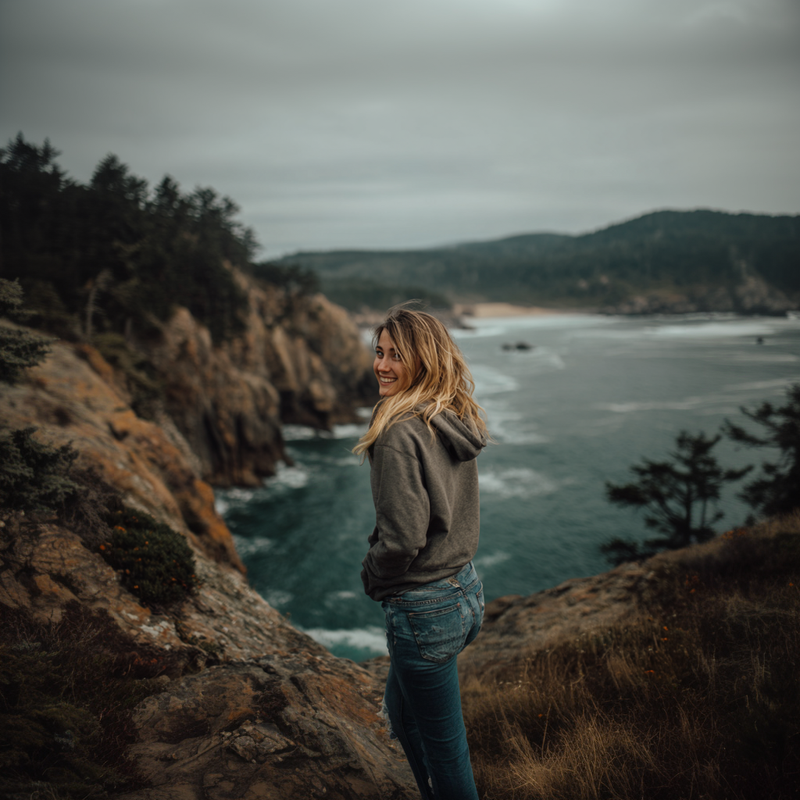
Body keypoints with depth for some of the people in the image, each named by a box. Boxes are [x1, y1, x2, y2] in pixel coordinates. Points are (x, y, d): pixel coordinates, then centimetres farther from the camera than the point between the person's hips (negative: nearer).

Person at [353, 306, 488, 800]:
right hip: (466, 590, 9)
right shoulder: (458, 422, 2)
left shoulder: (402, 433, -23)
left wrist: (374, 579, -4)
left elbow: (403, 536, -25)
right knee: (401, 708, 30)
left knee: (444, 749, 11)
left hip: (424, 610, -9)